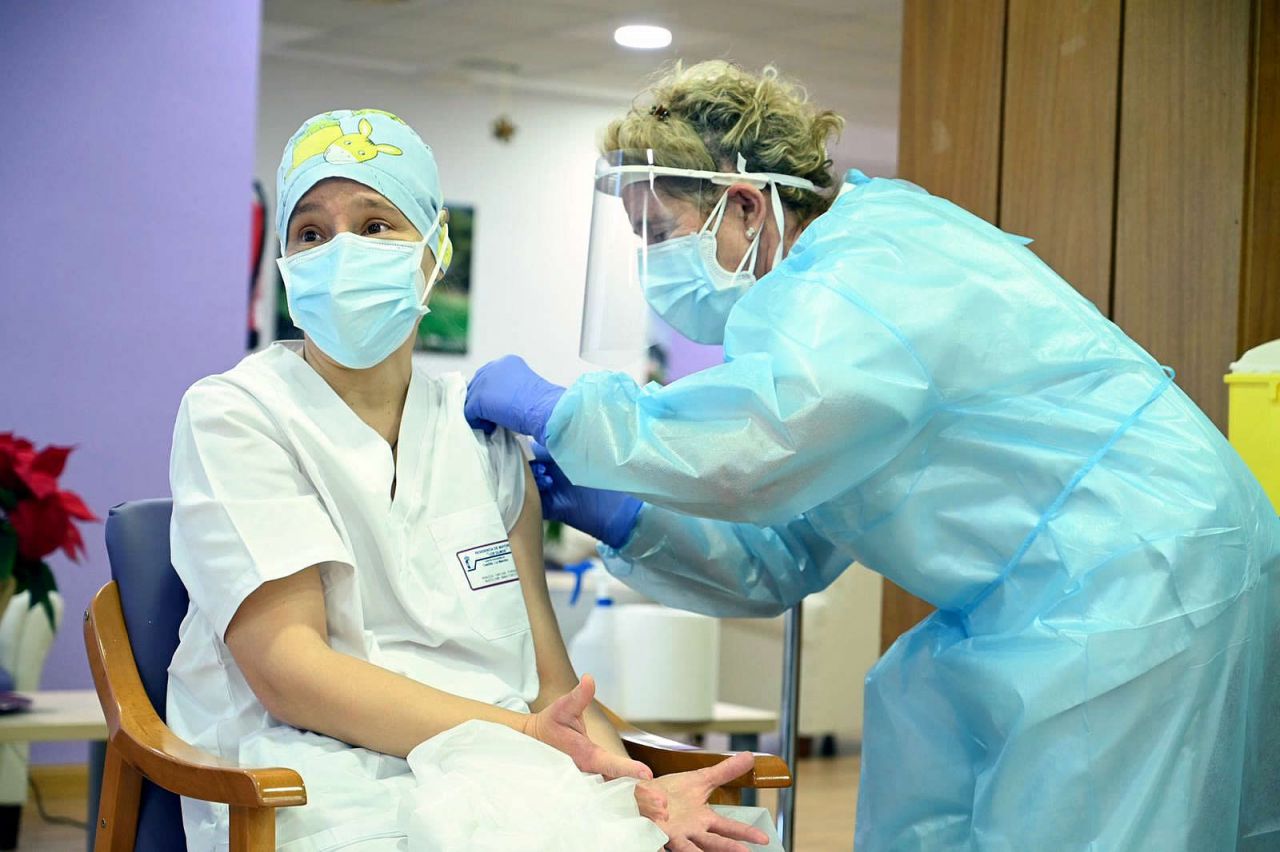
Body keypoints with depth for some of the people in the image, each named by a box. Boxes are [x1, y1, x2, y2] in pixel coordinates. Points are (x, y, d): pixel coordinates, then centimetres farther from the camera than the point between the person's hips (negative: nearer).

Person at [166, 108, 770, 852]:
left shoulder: (484, 431, 13)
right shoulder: (235, 414, 1)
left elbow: (550, 676, 8)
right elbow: (285, 667, -11)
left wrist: (635, 784, -14)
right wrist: (519, 736, -19)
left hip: (497, 788, 4)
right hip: (326, 786, -4)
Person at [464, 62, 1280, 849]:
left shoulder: (873, 263, -15)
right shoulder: (830, 285, 16)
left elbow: (747, 446, -34)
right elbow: (789, 560, 15)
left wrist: (554, 409, -19)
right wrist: (619, 518, 1)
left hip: (1142, 586, -10)